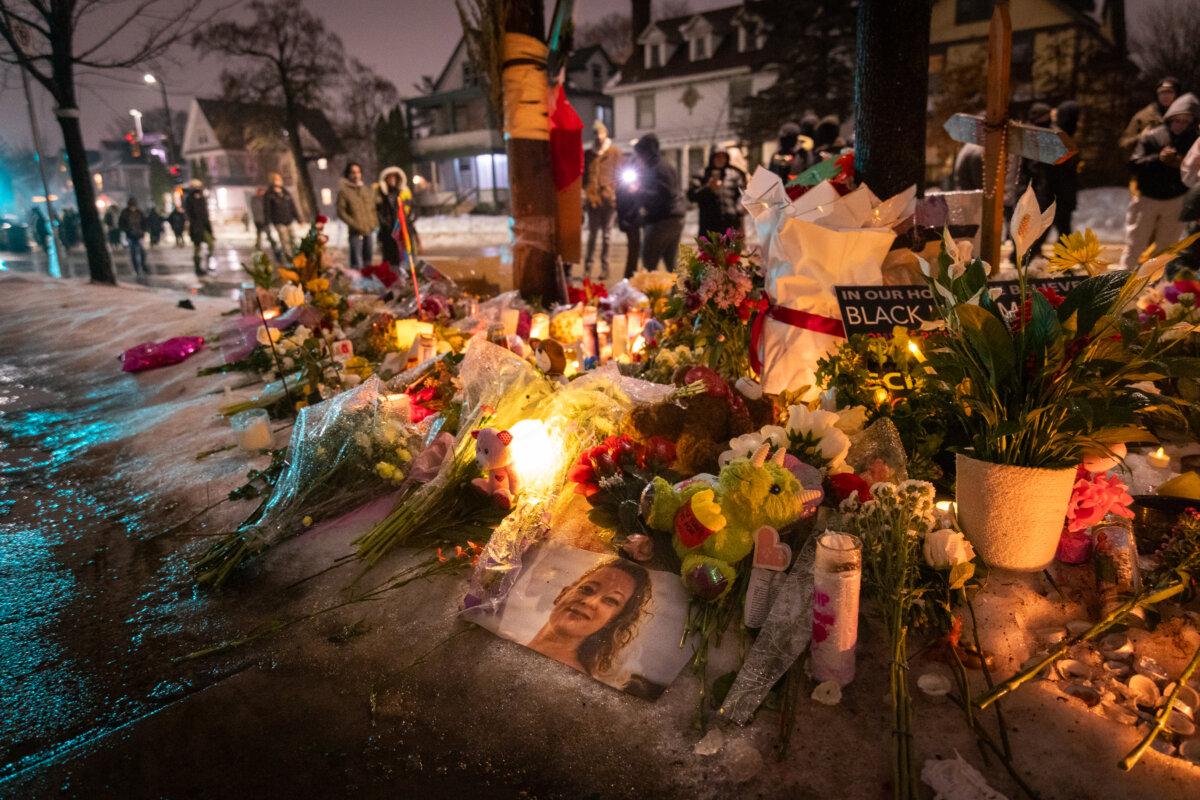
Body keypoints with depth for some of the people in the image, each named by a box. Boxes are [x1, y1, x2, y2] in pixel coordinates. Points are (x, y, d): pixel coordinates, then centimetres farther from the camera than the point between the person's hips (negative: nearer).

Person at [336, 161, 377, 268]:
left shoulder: (367, 190, 15)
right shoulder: (344, 191, -1)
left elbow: (373, 208, 20)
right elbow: (341, 212, -5)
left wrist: (373, 222, 3)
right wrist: (354, 224, -13)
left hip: (369, 231, 5)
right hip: (355, 232, -5)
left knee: (368, 260, 13)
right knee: (357, 263, -11)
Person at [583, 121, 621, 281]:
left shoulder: (615, 153, 6)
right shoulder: (588, 154, 12)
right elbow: (583, 176, 12)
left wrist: (615, 196, -9)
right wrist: (586, 192, -4)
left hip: (609, 199, -1)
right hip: (593, 199, 1)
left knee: (606, 235, 4)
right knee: (592, 234, 2)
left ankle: (605, 268, 10)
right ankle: (587, 268, 6)